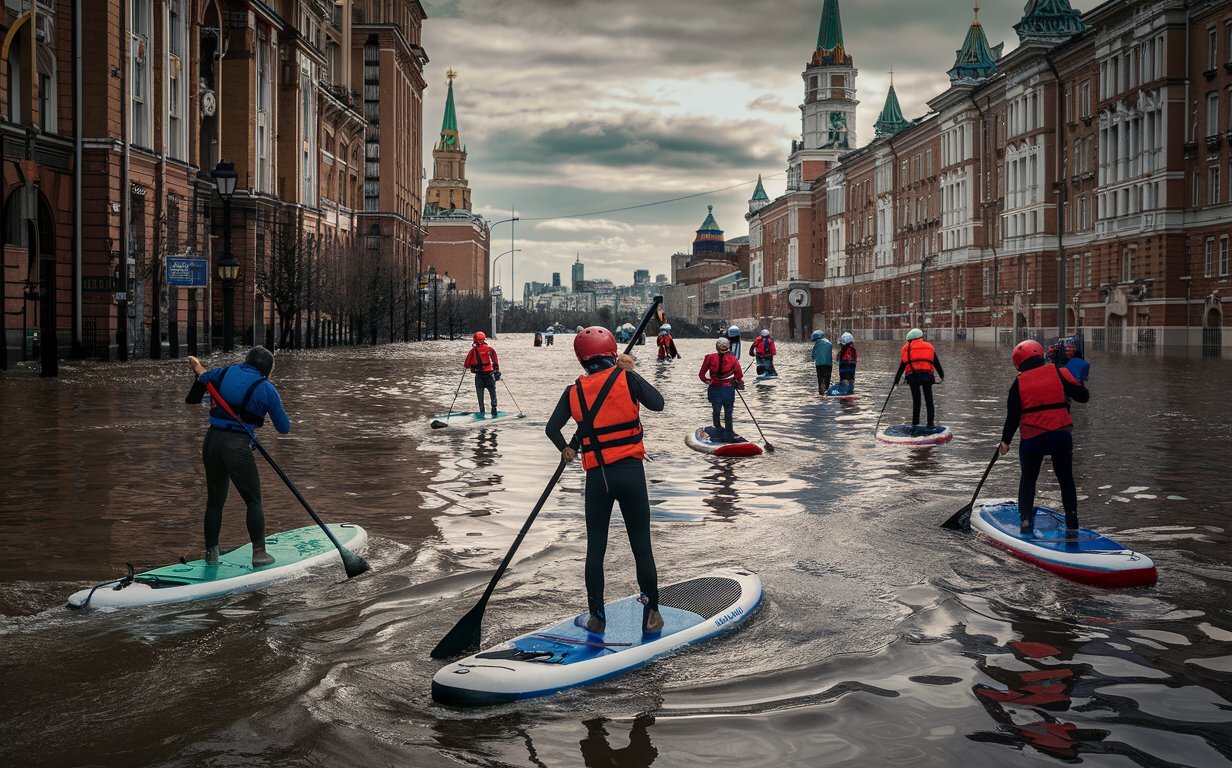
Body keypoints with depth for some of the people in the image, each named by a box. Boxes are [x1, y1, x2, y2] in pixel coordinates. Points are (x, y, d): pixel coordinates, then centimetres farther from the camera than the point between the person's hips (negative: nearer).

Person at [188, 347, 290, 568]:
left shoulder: (225, 373, 8)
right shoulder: (267, 389, -4)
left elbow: (203, 378, 32)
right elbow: (284, 428, 0)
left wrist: (197, 365, 54)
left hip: (212, 442, 5)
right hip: (238, 447, -5)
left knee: (215, 501, 16)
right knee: (253, 502, 7)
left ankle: (211, 552, 22)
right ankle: (259, 553, 6)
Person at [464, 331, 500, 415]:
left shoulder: (473, 350, -3)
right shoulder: (490, 349, -2)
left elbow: (467, 364, 1)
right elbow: (495, 361, 2)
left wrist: (465, 365, 23)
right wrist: (497, 369, 14)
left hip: (479, 375, 0)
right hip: (489, 373, 0)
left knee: (480, 393, 9)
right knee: (493, 391, 12)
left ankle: (482, 411, 5)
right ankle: (494, 407, 2)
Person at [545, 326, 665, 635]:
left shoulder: (574, 391, 3)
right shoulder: (625, 378, -5)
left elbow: (552, 428, 0)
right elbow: (657, 403, 0)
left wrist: (566, 450, 21)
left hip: (596, 477, 2)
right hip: (630, 471, -2)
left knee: (595, 547, 12)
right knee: (642, 546, 6)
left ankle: (596, 618, 17)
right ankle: (651, 615, 12)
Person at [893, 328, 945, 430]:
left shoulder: (907, 349, 11)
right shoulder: (929, 347, 14)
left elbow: (902, 366, 10)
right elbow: (936, 363, 18)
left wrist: (896, 380, 15)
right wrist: (942, 375, 31)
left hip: (912, 376, 0)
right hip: (926, 375, 0)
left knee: (916, 400, 10)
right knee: (929, 400, 7)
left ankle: (915, 423, 10)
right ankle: (930, 423, 5)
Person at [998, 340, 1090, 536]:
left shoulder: (1019, 383, 0)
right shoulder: (1059, 373, -1)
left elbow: (1013, 416, 0)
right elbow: (1083, 396, 1)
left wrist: (1005, 441, 9)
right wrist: (1075, 385, 23)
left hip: (1032, 439, 0)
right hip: (1061, 435, 0)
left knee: (1028, 478, 19)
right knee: (1066, 479, 13)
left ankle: (1025, 520, 7)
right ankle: (1072, 526, 9)